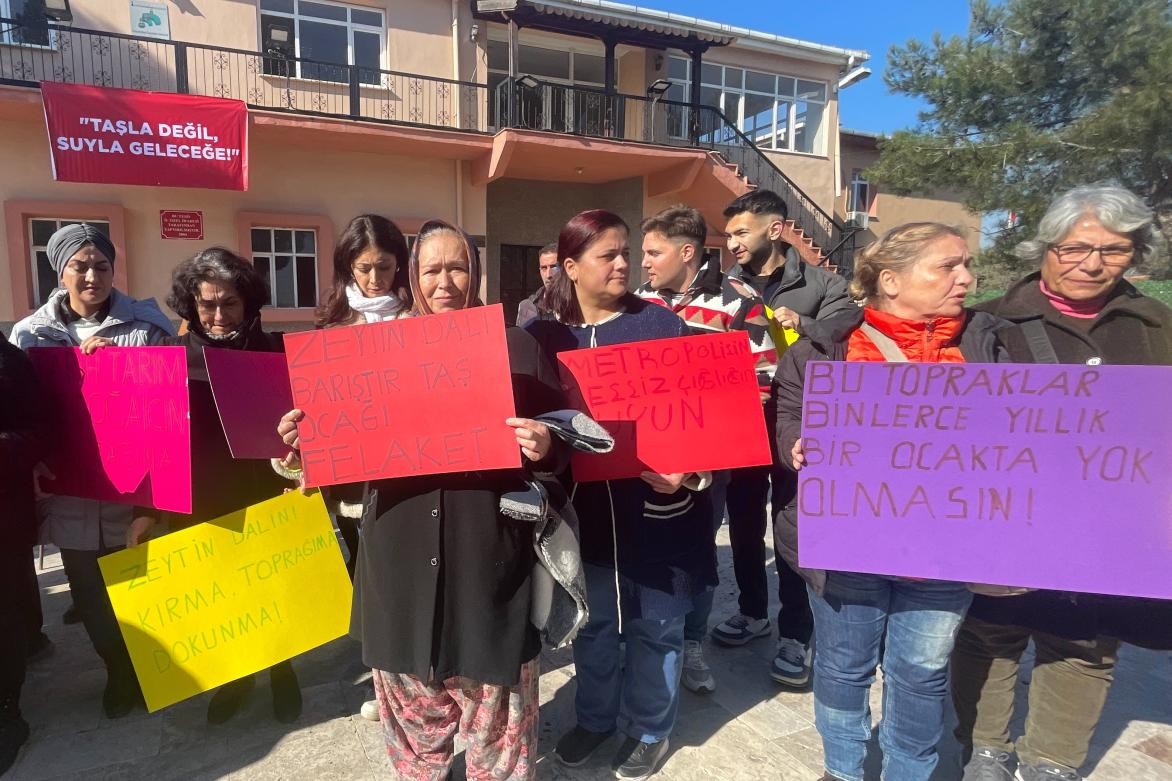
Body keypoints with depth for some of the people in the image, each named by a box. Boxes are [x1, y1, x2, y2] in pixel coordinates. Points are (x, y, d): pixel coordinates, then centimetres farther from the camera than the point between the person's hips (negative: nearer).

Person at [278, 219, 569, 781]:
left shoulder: (515, 347, 2)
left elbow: (560, 443, 1)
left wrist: (545, 448, -21)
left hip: (486, 550, -2)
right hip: (402, 550, 3)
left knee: (492, 702, 9)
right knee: (412, 698, 20)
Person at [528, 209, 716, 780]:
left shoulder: (661, 325, -6)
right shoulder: (542, 335, 0)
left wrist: (690, 471, -19)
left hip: (656, 507, -2)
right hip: (584, 507, 2)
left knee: (655, 625, 14)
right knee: (592, 623, 19)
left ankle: (649, 728, 38)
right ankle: (594, 717, 43)